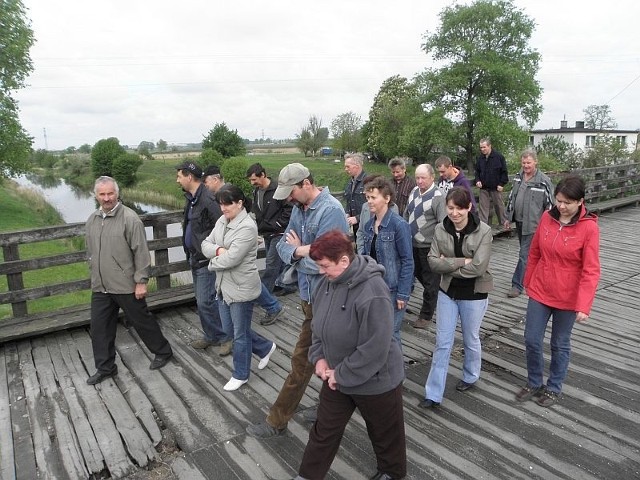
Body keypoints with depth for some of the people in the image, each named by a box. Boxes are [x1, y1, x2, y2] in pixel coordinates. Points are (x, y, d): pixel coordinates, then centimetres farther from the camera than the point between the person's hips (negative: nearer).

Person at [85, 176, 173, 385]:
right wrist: (95, 276, 20)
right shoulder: (92, 221, 8)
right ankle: (105, 368, 27)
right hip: (100, 287, 6)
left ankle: (163, 352, 29)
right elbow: (90, 252, 19)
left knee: (142, 321, 8)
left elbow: (141, 252, -15)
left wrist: (141, 281, -16)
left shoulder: (129, 218, -14)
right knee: (99, 328, 11)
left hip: (126, 286, -6)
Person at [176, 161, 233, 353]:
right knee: (202, 300, 17)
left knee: (205, 301, -7)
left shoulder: (208, 200, -21)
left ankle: (226, 337, 10)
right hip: (196, 258, 10)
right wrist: (191, 255, 17)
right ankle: (211, 336, 31)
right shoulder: (191, 198, 10)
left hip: (207, 260, -10)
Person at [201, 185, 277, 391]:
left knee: (240, 333, 8)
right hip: (224, 285, 9)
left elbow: (231, 259, -27)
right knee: (230, 328, 20)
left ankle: (240, 375, 29)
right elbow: (206, 245, 3)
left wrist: (213, 262, -8)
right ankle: (265, 347, 40)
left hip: (241, 288, -9)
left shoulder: (247, 227, -23)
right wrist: (218, 250, -18)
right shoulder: (222, 221, 5)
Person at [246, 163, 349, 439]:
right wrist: (298, 251, -17)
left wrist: (296, 250, -10)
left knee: (302, 360, 4)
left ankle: (277, 421, 18)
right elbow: (283, 245, 5)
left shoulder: (330, 211, -22)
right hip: (309, 293, 8)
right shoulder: (299, 208, 5)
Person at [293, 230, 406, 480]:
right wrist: (319, 357, -6)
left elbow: (374, 349, -30)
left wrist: (342, 375, -20)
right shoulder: (327, 282, -7)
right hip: (336, 376, 6)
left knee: (385, 433, 21)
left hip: (374, 381, -6)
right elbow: (318, 324, 7)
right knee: (324, 430, 19)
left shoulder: (372, 294, -32)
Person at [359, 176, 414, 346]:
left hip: (392, 289, -6)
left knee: (390, 334, 5)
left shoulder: (399, 225, -15)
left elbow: (407, 261, -14)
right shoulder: (368, 225, 5)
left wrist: (403, 294, -15)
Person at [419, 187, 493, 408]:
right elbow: (433, 261, -11)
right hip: (447, 291, 3)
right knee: (442, 342, 7)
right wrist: (462, 261, -21)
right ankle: (434, 394, 16)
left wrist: (448, 264, -16)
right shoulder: (440, 229, -6)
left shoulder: (483, 231, -17)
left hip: (474, 294, -3)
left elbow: (478, 267, -23)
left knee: (471, 339, 18)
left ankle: (471, 376, 46)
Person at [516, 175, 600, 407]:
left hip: (568, 299, -3)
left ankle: (553, 388, 34)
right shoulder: (547, 217, -4)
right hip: (539, 292, 4)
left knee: (560, 345, 14)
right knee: (531, 340, 9)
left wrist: (584, 306, -23)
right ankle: (533, 383, 32)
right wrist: (528, 281, 13)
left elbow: (591, 270, -17)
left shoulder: (589, 227, -16)